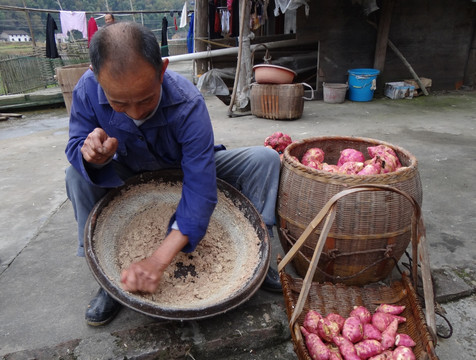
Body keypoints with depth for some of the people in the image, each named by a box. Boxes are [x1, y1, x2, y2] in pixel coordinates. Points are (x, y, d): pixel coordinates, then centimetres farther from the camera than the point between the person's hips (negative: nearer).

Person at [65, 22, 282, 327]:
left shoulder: (188, 103, -36)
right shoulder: (87, 91, -25)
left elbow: (200, 189, -38)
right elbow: (76, 147, -14)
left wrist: (158, 261, -44)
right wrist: (92, 155, -43)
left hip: (188, 170, -1)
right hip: (132, 176, 2)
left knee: (266, 159, -21)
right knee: (78, 176, -25)